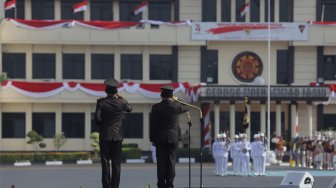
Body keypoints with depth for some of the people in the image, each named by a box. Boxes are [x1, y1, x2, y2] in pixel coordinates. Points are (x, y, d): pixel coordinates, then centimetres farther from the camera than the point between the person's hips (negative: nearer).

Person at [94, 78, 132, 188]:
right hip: (117, 136, 1)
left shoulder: (101, 102, -8)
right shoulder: (121, 103, -3)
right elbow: (129, 109, 18)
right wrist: (121, 98, 17)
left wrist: (101, 126, 6)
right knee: (116, 164, 4)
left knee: (105, 163, 1)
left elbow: (97, 118, -13)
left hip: (104, 136, -1)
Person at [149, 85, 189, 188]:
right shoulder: (176, 106, -5)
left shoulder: (156, 107, -5)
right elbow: (186, 108, 19)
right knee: (171, 162, 3)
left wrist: (152, 139, 4)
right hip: (173, 138, 0)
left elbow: (152, 124, -3)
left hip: (160, 138, 0)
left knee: (161, 162, 2)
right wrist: (176, 101, 25)